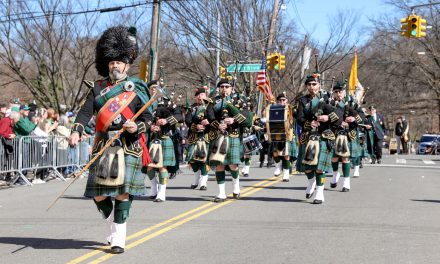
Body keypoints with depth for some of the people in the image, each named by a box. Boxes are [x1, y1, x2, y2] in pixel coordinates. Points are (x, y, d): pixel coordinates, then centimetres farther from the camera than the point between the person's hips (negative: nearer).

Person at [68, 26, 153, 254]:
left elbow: (148, 117, 2)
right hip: (103, 146, 3)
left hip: (128, 146, -3)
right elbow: (85, 112, -1)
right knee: (99, 195, 3)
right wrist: (76, 132, -19)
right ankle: (114, 225, 30)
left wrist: (137, 127, -19)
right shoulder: (98, 88, 10)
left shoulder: (137, 88, 5)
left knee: (123, 193, -7)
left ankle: (118, 239, 1)